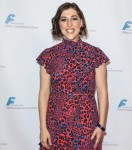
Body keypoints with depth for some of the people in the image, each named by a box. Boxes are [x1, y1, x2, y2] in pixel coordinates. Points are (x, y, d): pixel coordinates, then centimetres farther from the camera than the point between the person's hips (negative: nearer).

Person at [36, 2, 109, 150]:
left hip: (87, 125, 0)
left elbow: (102, 92, -2)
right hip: (56, 125, 1)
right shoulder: (49, 55, -1)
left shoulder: (95, 54, -2)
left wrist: (101, 125, -6)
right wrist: (43, 127, -4)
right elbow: (44, 93, -1)